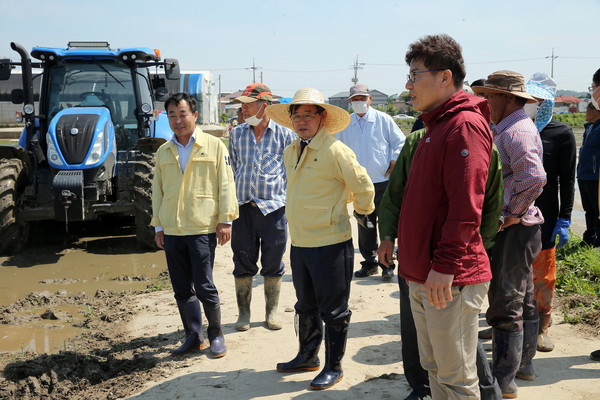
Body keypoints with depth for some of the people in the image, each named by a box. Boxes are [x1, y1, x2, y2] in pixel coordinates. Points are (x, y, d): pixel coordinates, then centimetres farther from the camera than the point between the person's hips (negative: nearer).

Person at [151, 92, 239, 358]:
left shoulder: (214, 146, 1)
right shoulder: (163, 152, 13)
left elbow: (225, 185, -2)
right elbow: (157, 190, 16)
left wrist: (225, 220, -7)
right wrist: (158, 225, 13)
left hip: (202, 229, -4)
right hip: (172, 230, 5)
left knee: (204, 286, -4)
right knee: (181, 288, 8)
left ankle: (216, 334, 15)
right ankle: (193, 336, 21)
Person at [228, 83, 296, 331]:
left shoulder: (284, 135, 2)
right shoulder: (236, 134, 10)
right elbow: (232, 171, 16)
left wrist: (289, 201, 3)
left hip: (274, 207, -2)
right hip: (243, 207, 2)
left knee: (273, 264, 7)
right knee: (243, 262, 6)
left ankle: (272, 312, 21)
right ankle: (244, 313, 19)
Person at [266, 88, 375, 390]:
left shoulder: (335, 151, -16)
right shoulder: (290, 152, 9)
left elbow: (363, 187, -9)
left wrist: (362, 210, 7)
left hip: (330, 244, -8)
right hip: (299, 243, 8)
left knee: (333, 310, 6)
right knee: (306, 306, 21)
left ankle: (333, 367, 20)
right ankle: (307, 356, 38)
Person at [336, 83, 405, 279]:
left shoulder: (383, 119, 0)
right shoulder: (345, 125, 9)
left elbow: (400, 142, 4)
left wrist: (394, 163, -3)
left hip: (383, 182, -3)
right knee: (364, 224, 8)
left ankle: (387, 263, 9)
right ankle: (369, 262, 18)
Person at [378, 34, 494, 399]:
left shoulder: (465, 125, -14)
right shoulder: (435, 125, 17)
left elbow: (466, 205, -22)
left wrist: (444, 266, -24)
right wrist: (394, 237, 21)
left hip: (449, 278, -10)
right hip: (421, 275, 10)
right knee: (434, 369, 19)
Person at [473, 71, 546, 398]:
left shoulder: (516, 132, -19)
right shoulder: (514, 128, 14)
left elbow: (534, 177, -33)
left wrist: (512, 214, -23)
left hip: (512, 229, -11)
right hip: (519, 228, 11)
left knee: (505, 305, -3)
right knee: (523, 301, 20)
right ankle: (523, 362, 34)